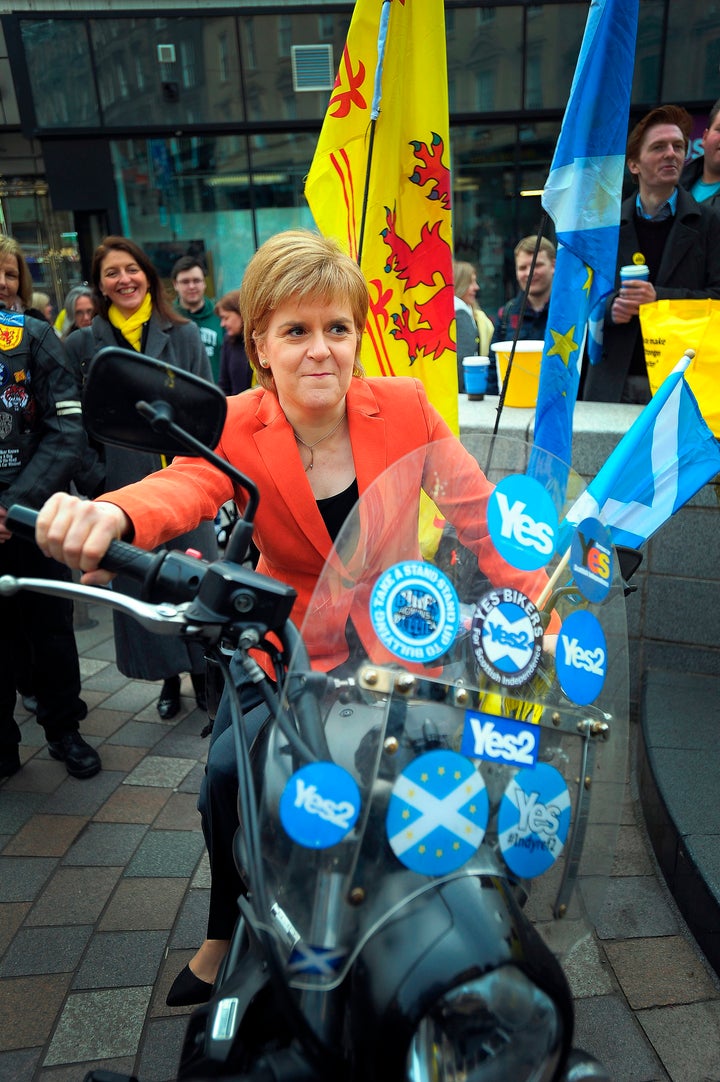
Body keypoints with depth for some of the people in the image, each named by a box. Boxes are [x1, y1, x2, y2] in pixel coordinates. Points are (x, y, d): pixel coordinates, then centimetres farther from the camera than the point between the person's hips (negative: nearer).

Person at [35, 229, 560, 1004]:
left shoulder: (404, 407, -8)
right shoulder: (237, 427, -10)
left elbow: (483, 516, -11)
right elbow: (183, 486, -32)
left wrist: (541, 595, -28)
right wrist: (110, 515, -56)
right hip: (289, 647, 1)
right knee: (229, 770, -16)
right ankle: (231, 933, 20)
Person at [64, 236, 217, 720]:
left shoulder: (184, 335, 5)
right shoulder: (82, 344, 6)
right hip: (124, 486, 1)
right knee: (141, 582, 7)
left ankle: (203, 671, 22)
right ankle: (169, 675, 24)